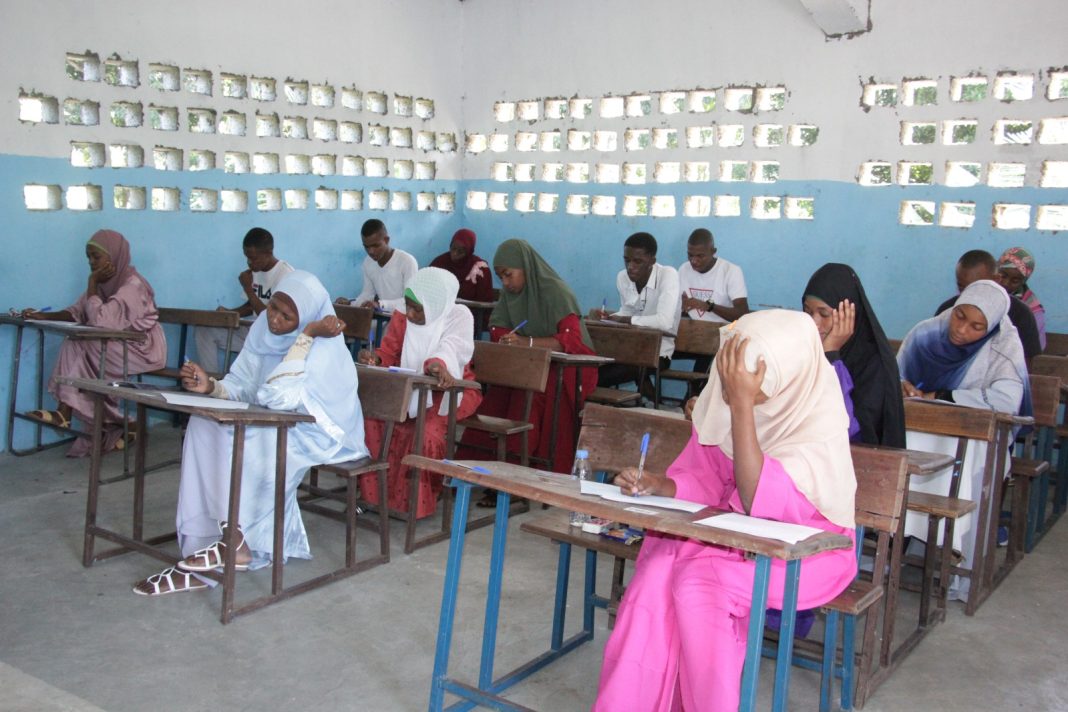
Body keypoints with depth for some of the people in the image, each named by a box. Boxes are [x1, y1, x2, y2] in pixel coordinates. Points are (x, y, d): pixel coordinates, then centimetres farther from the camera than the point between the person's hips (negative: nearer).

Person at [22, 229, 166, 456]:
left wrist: (92, 283, -19)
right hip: (117, 347, 9)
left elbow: (99, 320, -29)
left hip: (143, 349, -9)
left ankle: (65, 413, -11)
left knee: (84, 347, -22)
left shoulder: (132, 285, -21)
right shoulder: (105, 282, 7)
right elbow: (76, 313, 6)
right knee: (72, 345, -11)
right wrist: (44, 316, -10)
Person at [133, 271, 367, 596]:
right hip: (271, 428, 7)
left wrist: (306, 337, -31)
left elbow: (276, 397, -32)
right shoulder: (264, 329, 0)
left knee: (236, 439, -31)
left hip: (318, 434, -7)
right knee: (204, 423, -17)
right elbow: (241, 386, 4)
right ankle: (200, 545, -20)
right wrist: (211, 387, -19)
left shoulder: (323, 349, -21)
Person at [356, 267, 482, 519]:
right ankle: (374, 490, -8)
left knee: (427, 430, -33)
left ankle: (417, 500, -13)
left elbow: (452, 346, -34)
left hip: (448, 391, -5)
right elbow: (388, 353, 1)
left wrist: (438, 364, -58)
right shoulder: (401, 319, 1)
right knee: (372, 414, -20)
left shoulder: (458, 316, -15)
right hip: (410, 389, 5)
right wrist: (374, 359, -25)